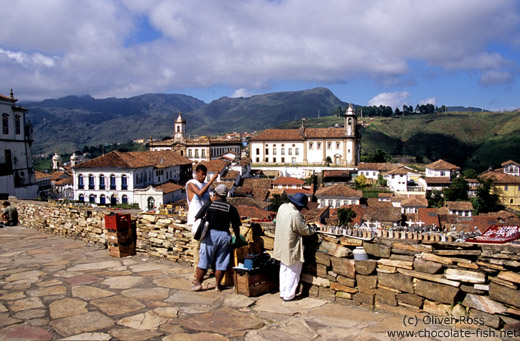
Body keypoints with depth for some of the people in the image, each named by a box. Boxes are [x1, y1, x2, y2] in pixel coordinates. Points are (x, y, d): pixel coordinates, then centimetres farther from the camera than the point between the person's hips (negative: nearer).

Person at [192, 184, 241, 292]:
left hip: (210, 234, -1)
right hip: (224, 235, 1)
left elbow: (197, 219, 3)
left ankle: (198, 283, 14)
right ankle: (218, 285, 16)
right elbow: (236, 226, 2)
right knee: (221, 262, 10)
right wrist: (237, 238, 16)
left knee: (204, 260, 8)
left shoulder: (209, 205, -1)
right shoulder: (231, 208, 0)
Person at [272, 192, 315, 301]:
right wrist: (312, 229, 5)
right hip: (292, 248, -8)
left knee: (284, 270, 20)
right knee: (293, 272, 8)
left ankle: (283, 292, 30)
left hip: (282, 247, 8)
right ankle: (289, 295, 16)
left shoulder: (282, 207, -3)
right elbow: (305, 231, -17)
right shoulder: (295, 214, -28)